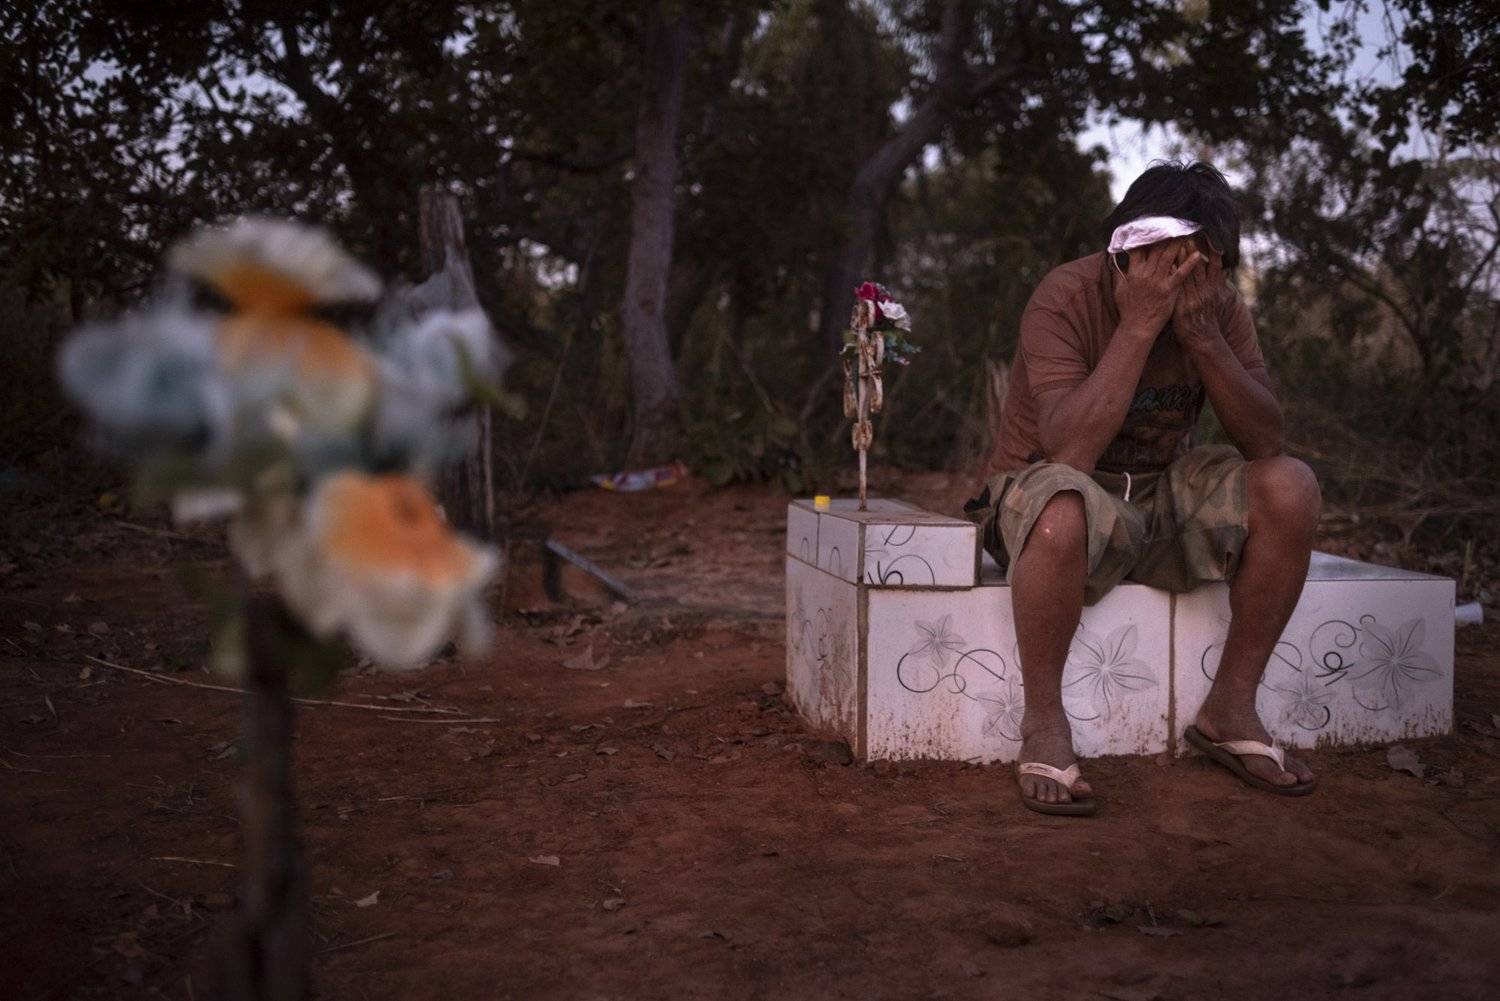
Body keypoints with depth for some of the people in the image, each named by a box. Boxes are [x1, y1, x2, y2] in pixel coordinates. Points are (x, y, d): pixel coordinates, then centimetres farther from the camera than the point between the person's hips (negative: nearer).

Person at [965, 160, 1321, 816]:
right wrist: (1140, 324, -31)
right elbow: (1070, 452, -32)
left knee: (1290, 487, -18)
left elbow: (1265, 442, -13)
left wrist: (1201, 335, -24)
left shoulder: (1220, 307, -4)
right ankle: (1044, 722, -19)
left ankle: (1231, 709, -5)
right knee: (1062, 509, -40)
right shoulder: (1067, 298, -20)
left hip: (1164, 492, 5)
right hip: (1051, 486, -5)